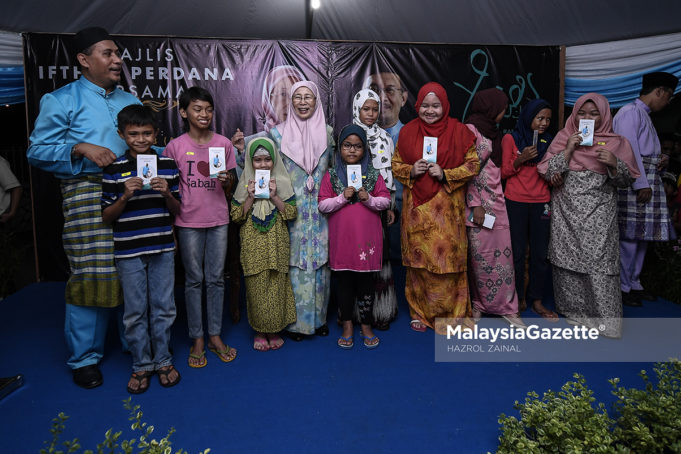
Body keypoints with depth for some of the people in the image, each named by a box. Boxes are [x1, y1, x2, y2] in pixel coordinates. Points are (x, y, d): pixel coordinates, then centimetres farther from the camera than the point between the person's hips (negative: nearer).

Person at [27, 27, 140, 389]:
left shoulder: (130, 101, 19)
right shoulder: (61, 100, 4)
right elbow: (38, 151, 0)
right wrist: (81, 148, -14)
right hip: (87, 196, -4)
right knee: (90, 275, -4)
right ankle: (85, 358, 12)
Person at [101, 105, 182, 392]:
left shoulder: (167, 165, 2)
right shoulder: (114, 169, -3)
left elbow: (177, 210, 6)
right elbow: (106, 216, -1)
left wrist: (167, 194, -14)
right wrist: (125, 196, -17)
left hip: (163, 248, 1)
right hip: (129, 251, -1)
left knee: (164, 308, 10)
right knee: (135, 311, 8)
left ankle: (163, 361, 27)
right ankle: (141, 365, 25)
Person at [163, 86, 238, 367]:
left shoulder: (224, 144, 3)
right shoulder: (175, 147, -2)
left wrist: (227, 180, -14)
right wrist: (170, 228, -1)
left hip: (218, 220, 2)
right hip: (188, 222, -2)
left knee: (216, 279, 9)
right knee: (193, 280, 7)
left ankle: (215, 336, 21)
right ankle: (197, 340, 19)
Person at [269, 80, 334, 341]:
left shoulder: (327, 132, 8)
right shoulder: (279, 133, 3)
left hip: (320, 210, 2)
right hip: (292, 209, -2)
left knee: (320, 260, 6)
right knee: (294, 262, 0)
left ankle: (319, 317, 21)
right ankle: (296, 321, 13)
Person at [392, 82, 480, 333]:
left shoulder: (458, 131, 1)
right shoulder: (407, 132, 7)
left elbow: (473, 164, 1)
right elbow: (396, 164, 12)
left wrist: (445, 174, -14)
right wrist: (411, 171, -10)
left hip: (447, 208, -1)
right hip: (417, 207, 2)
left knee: (448, 256, 0)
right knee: (419, 257, 6)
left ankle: (451, 313, 16)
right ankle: (420, 312, 21)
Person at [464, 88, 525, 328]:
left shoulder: (493, 131, 17)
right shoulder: (470, 130, -8)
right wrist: (475, 204, -16)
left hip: (496, 199, 7)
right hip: (479, 201, -7)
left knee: (502, 253, 5)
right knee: (480, 254, 1)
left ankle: (506, 306, 13)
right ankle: (478, 303, 16)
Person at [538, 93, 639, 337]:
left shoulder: (616, 142, 7)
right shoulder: (563, 138, 9)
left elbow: (626, 180, 7)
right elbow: (548, 173, 0)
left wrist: (615, 164, -13)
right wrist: (568, 150, -10)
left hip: (599, 212, -1)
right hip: (566, 211, 1)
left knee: (599, 260, -8)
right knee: (567, 258, 2)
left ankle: (605, 319, -1)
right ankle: (574, 309, 16)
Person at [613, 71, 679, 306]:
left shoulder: (644, 115, 22)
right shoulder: (630, 112, -8)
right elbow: (629, 151, -16)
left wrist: (659, 162, 10)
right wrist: (641, 185, -19)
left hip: (646, 185, 10)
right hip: (632, 187, -10)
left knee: (642, 235, 11)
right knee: (629, 236, -6)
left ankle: (634, 284, 20)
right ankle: (622, 287, 3)